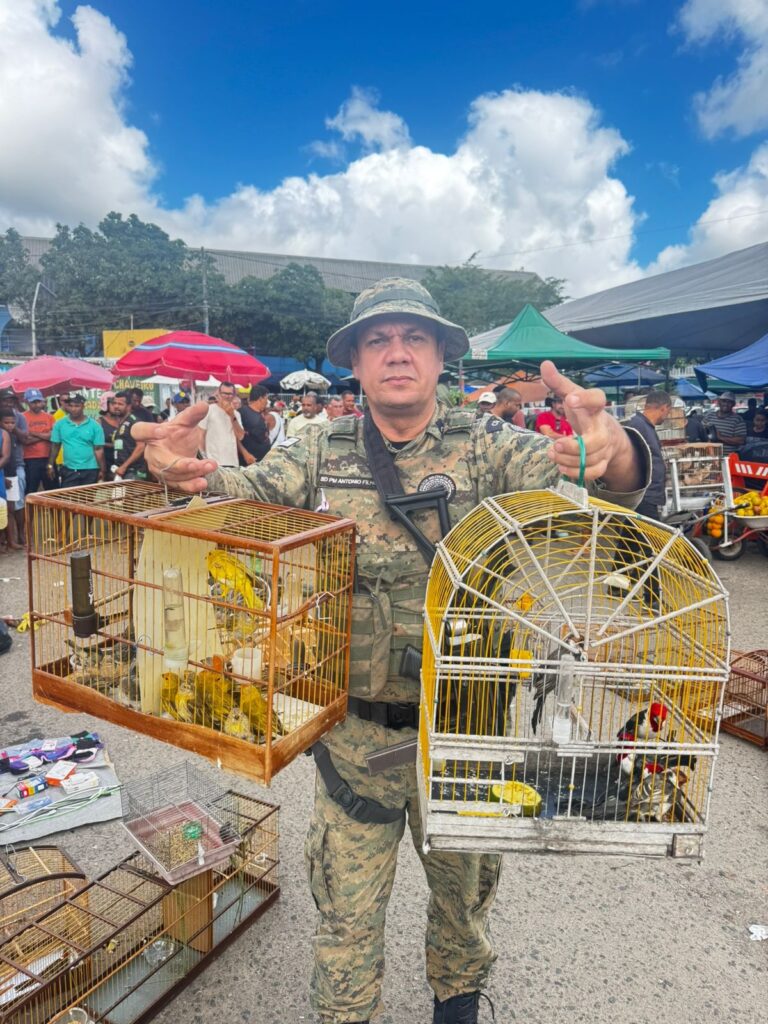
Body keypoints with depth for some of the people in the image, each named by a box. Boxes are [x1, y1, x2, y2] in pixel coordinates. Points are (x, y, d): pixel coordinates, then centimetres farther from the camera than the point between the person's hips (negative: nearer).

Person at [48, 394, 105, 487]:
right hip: (68, 470, 1)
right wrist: (50, 465, 3)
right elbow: (55, 446, 7)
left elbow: (98, 449, -3)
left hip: (90, 470, -1)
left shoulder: (94, 426, -3)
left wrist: (102, 470, -5)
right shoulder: (59, 424, 2)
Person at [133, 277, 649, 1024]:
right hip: (355, 730, 0)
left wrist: (613, 455, -47)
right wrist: (190, 472, -39)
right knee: (346, 904, 17)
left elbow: (559, 474, -22)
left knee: (464, 881, 26)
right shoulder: (321, 453, -3)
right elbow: (249, 492, -16)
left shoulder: (485, 448, -8)